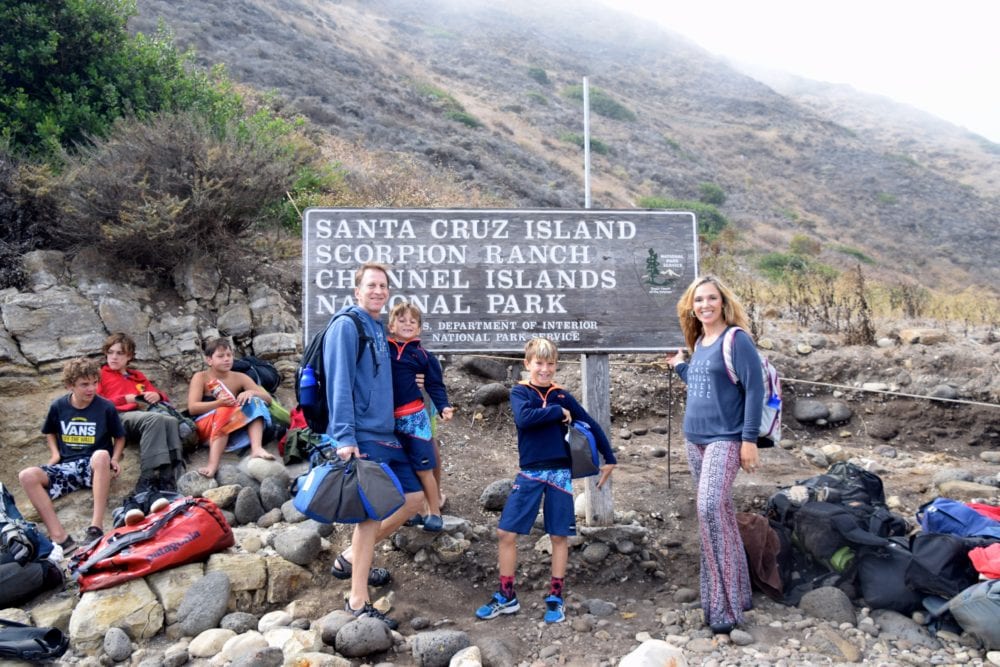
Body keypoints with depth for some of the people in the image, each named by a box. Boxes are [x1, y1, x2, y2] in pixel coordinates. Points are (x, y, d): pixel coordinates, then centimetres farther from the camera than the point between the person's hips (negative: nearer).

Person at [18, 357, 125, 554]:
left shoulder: (106, 407, -3)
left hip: (95, 466, -3)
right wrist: (55, 453, 5)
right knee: (27, 476, -25)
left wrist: (115, 459, -8)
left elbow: (119, 437, 9)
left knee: (102, 455, -40)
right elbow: (50, 432, 23)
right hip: (66, 466, 3)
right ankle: (60, 537, -35)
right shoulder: (58, 406, 4)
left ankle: (96, 527, -41)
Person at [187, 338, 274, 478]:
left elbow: (268, 399, 1)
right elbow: (192, 408, -13)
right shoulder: (200, 377, 0)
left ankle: (256, 449, -43)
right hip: (206, 427, -3)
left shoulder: (240, 377, 7)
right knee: (225, 411, -33)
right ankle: (213, 463, -51)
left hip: (235, 428, 3)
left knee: (254, 402, -20)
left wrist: (251, 392, -20)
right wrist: (219, 403, -28)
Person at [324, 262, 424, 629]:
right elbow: (339, 384, -18)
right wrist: (344, 438, -23)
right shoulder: (346, 325, -10)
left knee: (414, 498, 12)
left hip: (386, 435, 9)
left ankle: (350, 559, 26)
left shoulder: (379, 328, 15)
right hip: (361, 438, -9)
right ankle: (358, 603, 5)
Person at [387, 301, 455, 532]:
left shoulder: (423, 356, 2)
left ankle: (434, 513, 11)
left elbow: (435, 385, 2)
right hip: (387, 418, 2)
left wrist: (443, 407, -12)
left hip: (414, 416, -2)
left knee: (423, 467, -1)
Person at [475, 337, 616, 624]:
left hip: (559, 473, 1)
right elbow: (524, 418, -21)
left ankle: (555, 597, 20)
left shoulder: (562, 396, 4)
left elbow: (591, 426, 11)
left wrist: (609, 459, 12)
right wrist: (559, 413, -14)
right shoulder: (520, 392, 0)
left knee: (559, 536, 6)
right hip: (529, 474, -1)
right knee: (506, 532, -1)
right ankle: (506, 596, 15)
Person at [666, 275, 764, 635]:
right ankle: (732, 593, 20)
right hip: (694, 439, 8)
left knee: (711, 509, -19)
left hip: (724, 439, -8)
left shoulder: (737, 339, -9)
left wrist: (749, 439, -17)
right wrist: (679, 365, 24)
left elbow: (754, 389, -13)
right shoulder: (699, 342, 12)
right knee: (717, 512, 11)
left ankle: (725, 605, -11)